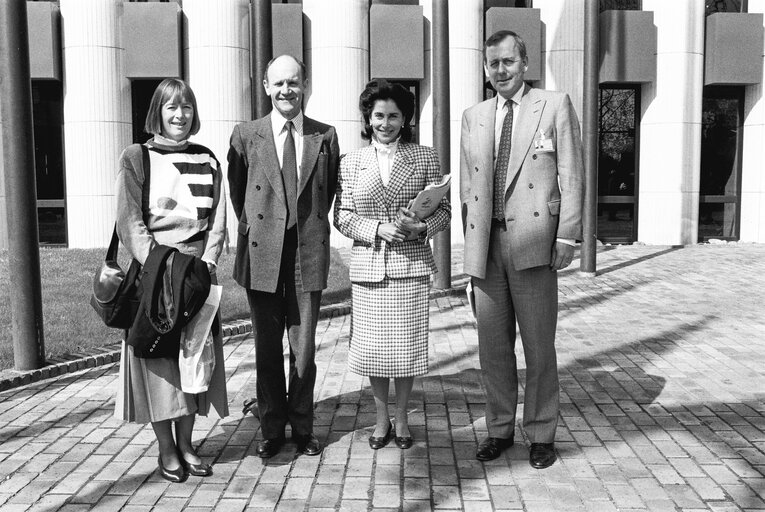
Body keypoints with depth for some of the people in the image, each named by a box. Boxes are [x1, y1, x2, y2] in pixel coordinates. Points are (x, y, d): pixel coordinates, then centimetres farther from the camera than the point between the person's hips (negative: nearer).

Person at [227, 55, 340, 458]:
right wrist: (251, 226, 12)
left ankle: (302, 428, 23)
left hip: (309, 253, 0)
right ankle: (271, 429, 23)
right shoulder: (246, 135, 2)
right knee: (267, 348, 9)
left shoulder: (325, 136, 4)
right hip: (262, 254, 0)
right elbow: (237, 189, 14)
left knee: (304, 347, 6)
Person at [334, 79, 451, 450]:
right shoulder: (351, 162, 6)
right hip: (368, 266, 1)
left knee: (406, 345, 4)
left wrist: (422, 227, -17)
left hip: (411, 265, -1)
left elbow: (443, 211, 4)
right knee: (373, 347, 6)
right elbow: (341, 216, 2)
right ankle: (381, 418, 27)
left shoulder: (425, 157, 4)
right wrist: (377, 229, -14)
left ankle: (401, 417, 25)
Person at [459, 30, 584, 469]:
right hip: (486, 244, 4)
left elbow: (571, 175, -1)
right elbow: (467, 185, 15)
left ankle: (542, 433, 19)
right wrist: (471, 243, 9)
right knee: (493, 345, 10)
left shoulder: (556, 105, 3)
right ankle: (500, 428, 25)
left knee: (539, 345, 4)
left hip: (533, 242, -4)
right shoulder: (473, 117, 14)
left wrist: (566, 236, -9)